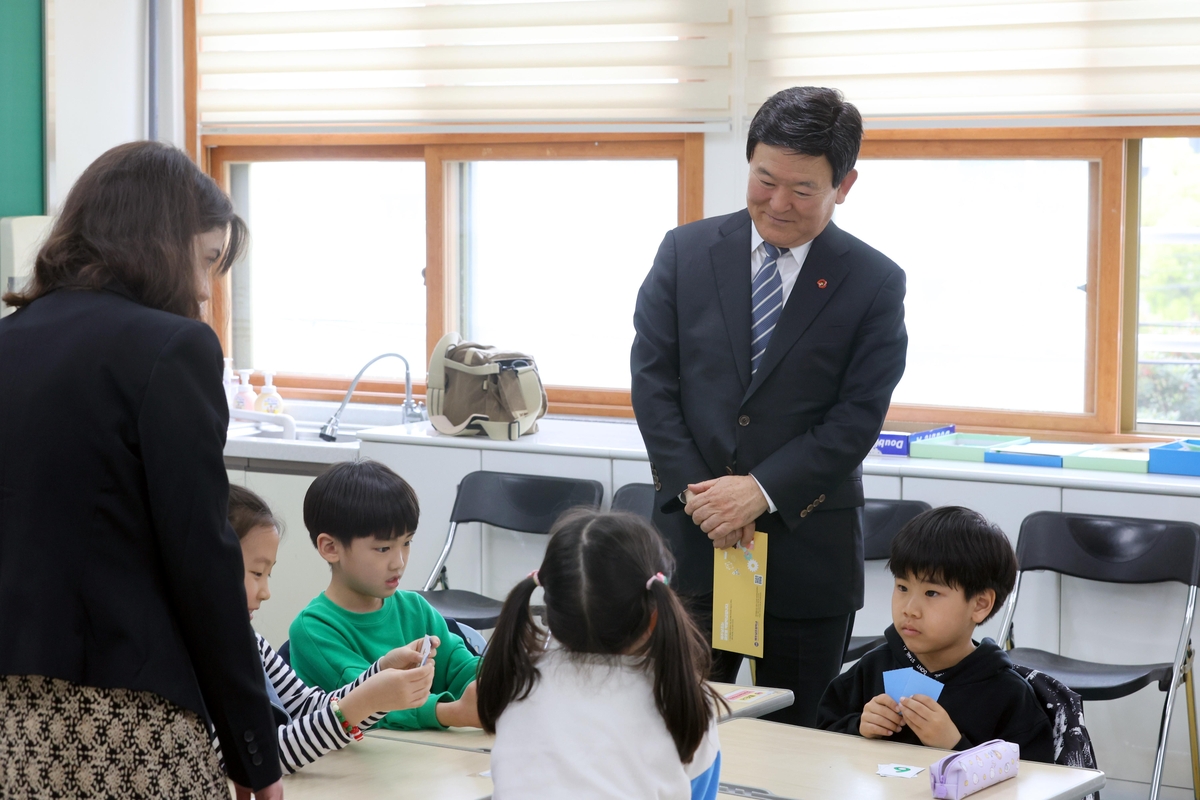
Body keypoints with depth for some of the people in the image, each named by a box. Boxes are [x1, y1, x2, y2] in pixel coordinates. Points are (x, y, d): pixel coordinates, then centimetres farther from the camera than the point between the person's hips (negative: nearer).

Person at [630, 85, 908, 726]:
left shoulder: (875, 283, -1)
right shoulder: (686, 252, 5)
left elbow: (857, 418, -6)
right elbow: (652, 379, 2)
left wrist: (762, 491, -16)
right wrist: (697, 492, -10)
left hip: (808, 548, -1)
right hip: (692, 537, 1)